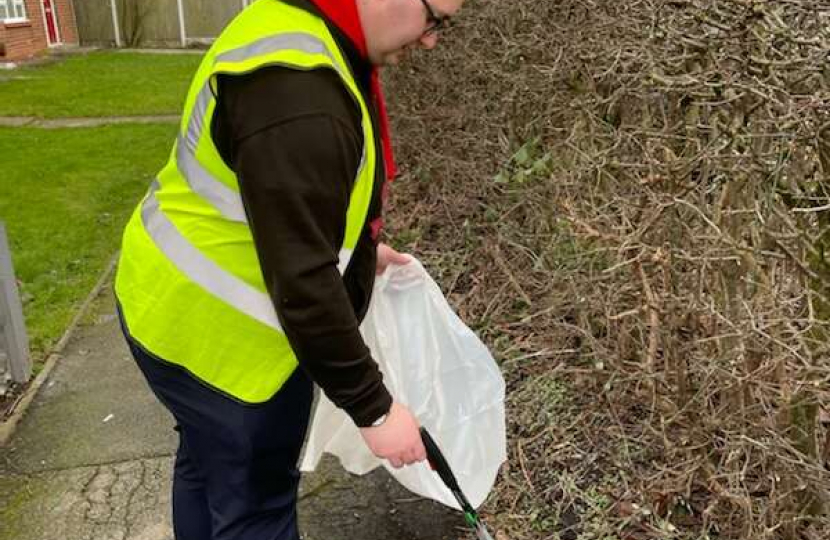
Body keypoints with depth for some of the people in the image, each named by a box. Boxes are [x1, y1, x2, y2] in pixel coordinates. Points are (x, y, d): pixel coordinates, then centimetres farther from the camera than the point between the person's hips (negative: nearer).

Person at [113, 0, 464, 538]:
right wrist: (373, 407, -22)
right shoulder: (298, 96, -32)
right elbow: (303, 282, -31)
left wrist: (357, 248, 22)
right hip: (219, 336, -10)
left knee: (209, 466, 29)